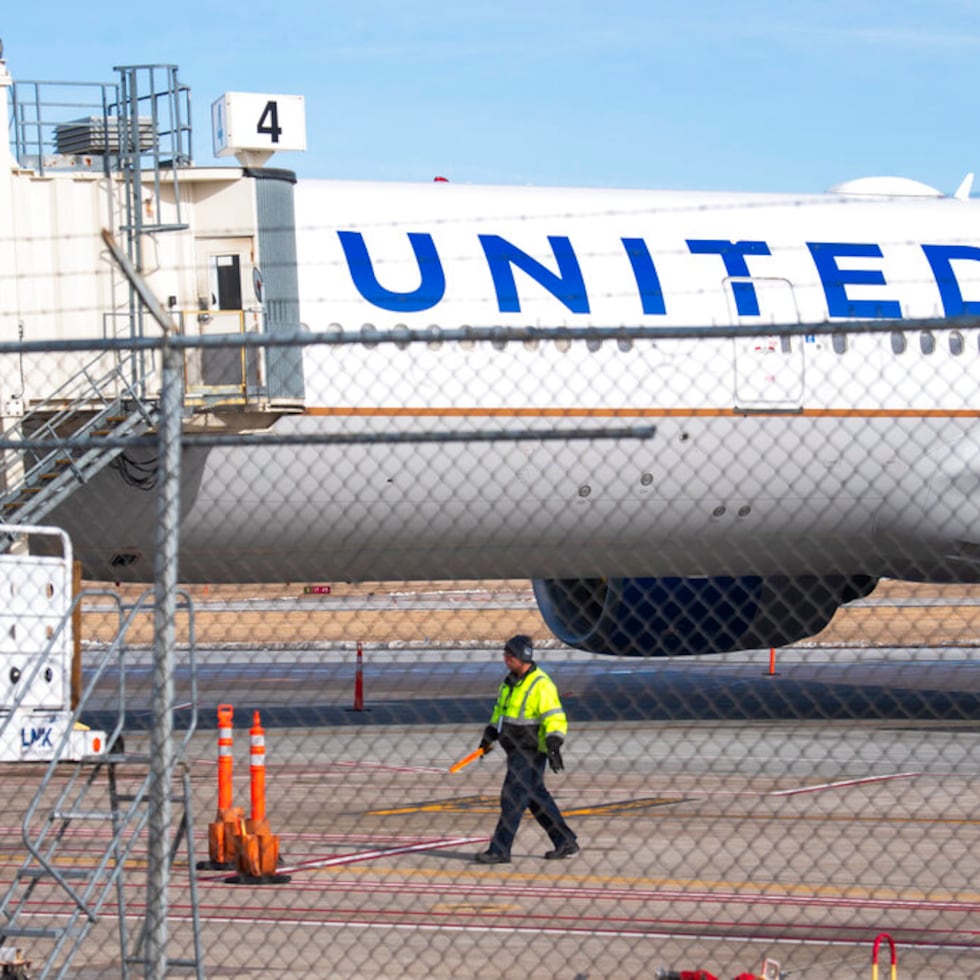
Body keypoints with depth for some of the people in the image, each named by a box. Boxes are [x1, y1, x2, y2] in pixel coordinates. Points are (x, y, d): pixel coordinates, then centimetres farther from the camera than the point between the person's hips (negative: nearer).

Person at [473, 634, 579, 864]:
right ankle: (566, 843, 22)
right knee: (536, 798, 14)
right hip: (516, 750, 9)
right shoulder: (510, 680, 11)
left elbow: (555, 718, -20)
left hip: (531, 752, -9)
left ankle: (500, 851, -4)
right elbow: (500, 709, 24)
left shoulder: (541, 685, -17)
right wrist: (490, 735, 16)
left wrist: (554, 747, -29)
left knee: (513, 799, -8)